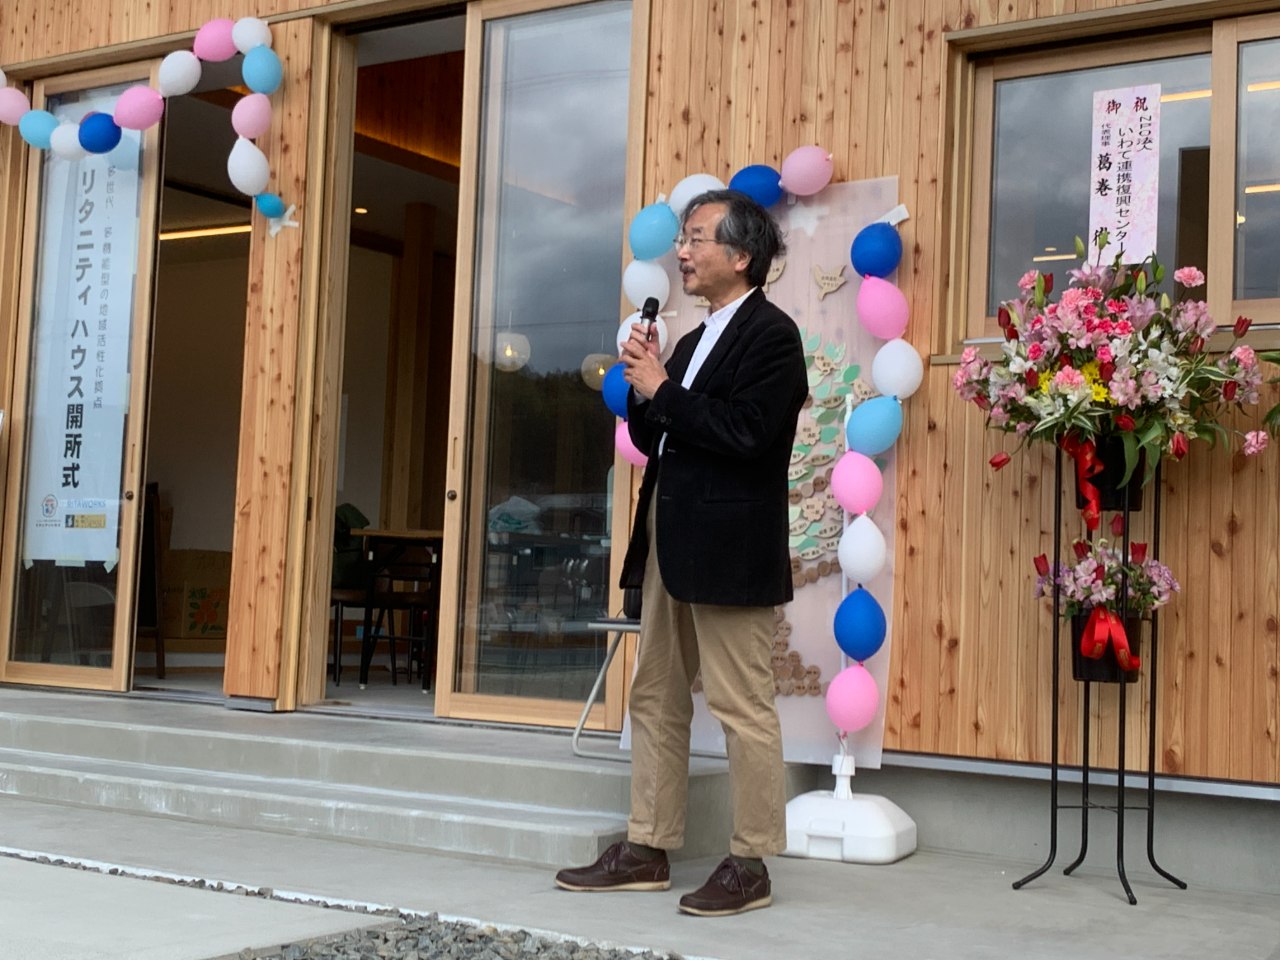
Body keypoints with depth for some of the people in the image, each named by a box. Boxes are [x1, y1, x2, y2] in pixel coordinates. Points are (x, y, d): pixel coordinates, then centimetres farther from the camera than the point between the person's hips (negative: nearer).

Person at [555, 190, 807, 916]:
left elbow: (747, 432, -22)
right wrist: (646, 386, 1)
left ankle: (752, 865, 5)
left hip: (729, 550, -9)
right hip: (669, 544, 10)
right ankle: (649, 850, 20)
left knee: (742, 708, -3)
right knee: (656, 700, 12)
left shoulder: (771, 332, -8)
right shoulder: (696, 341, 19)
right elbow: (653, 439, 19)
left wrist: (663, 389, -14)